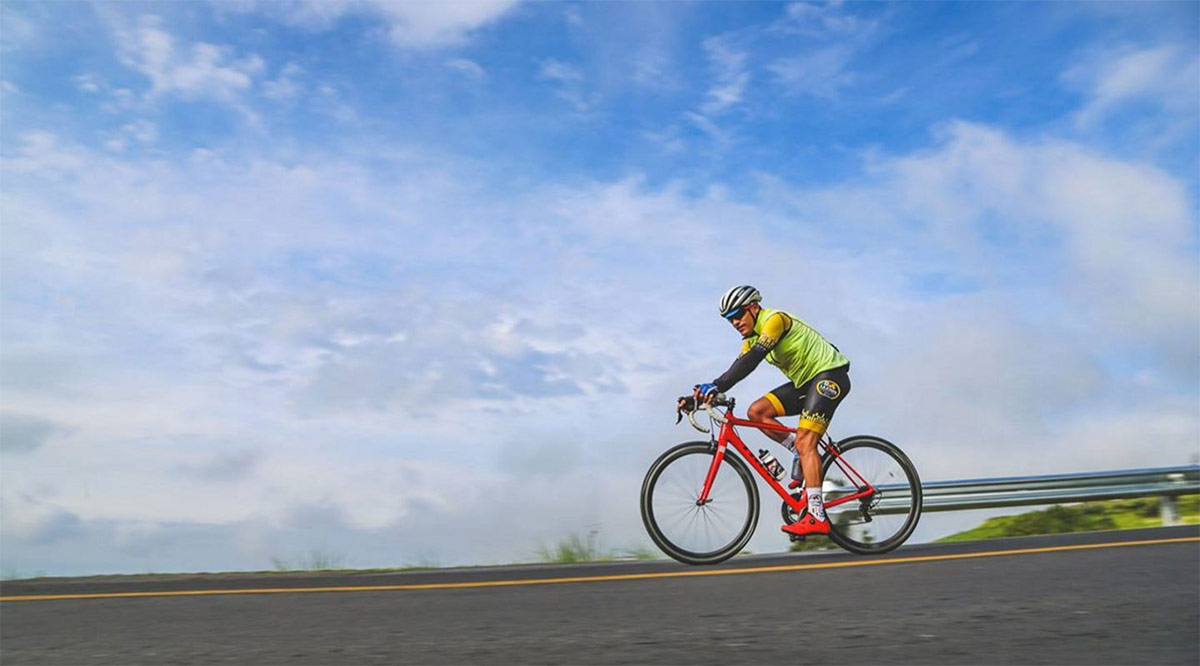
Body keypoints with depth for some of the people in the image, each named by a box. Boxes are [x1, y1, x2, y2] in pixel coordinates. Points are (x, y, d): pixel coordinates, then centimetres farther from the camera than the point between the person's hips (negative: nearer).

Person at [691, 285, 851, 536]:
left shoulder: (774, 319, -18)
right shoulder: (751, 338, 10)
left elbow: (752, 359, -32)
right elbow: (737, 369, 2)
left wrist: (716, 386, -39)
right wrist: (704, 392, -12)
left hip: (830, 375, -9)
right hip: (805, 381, 9)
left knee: (804, 441, -20)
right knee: (757, 412, -5)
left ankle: (817, 516, -21)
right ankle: (802, 454, 5)